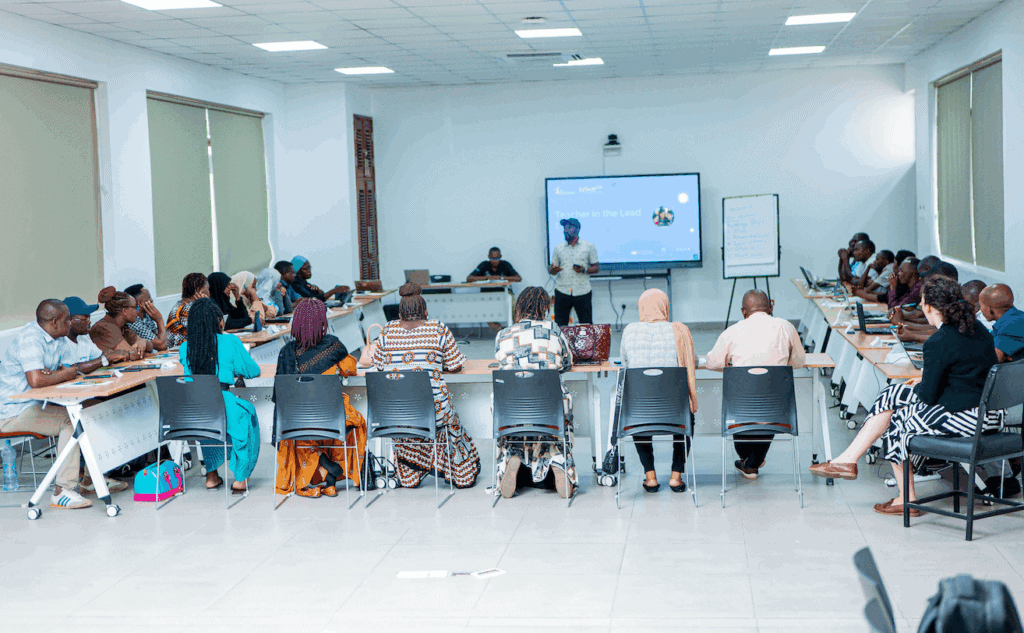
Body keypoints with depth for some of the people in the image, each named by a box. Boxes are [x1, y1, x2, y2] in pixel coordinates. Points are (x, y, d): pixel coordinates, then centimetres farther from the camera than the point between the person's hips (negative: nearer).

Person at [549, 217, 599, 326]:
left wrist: (585, 270, -15)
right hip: (562, 292, 2)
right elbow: (552, 269, 14)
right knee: (559, 325, -1)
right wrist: (553, 270, -11)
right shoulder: (558, 248, 13)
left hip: (582, 292, -2)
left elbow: (595, 267, 6)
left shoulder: (589, 247, 7)